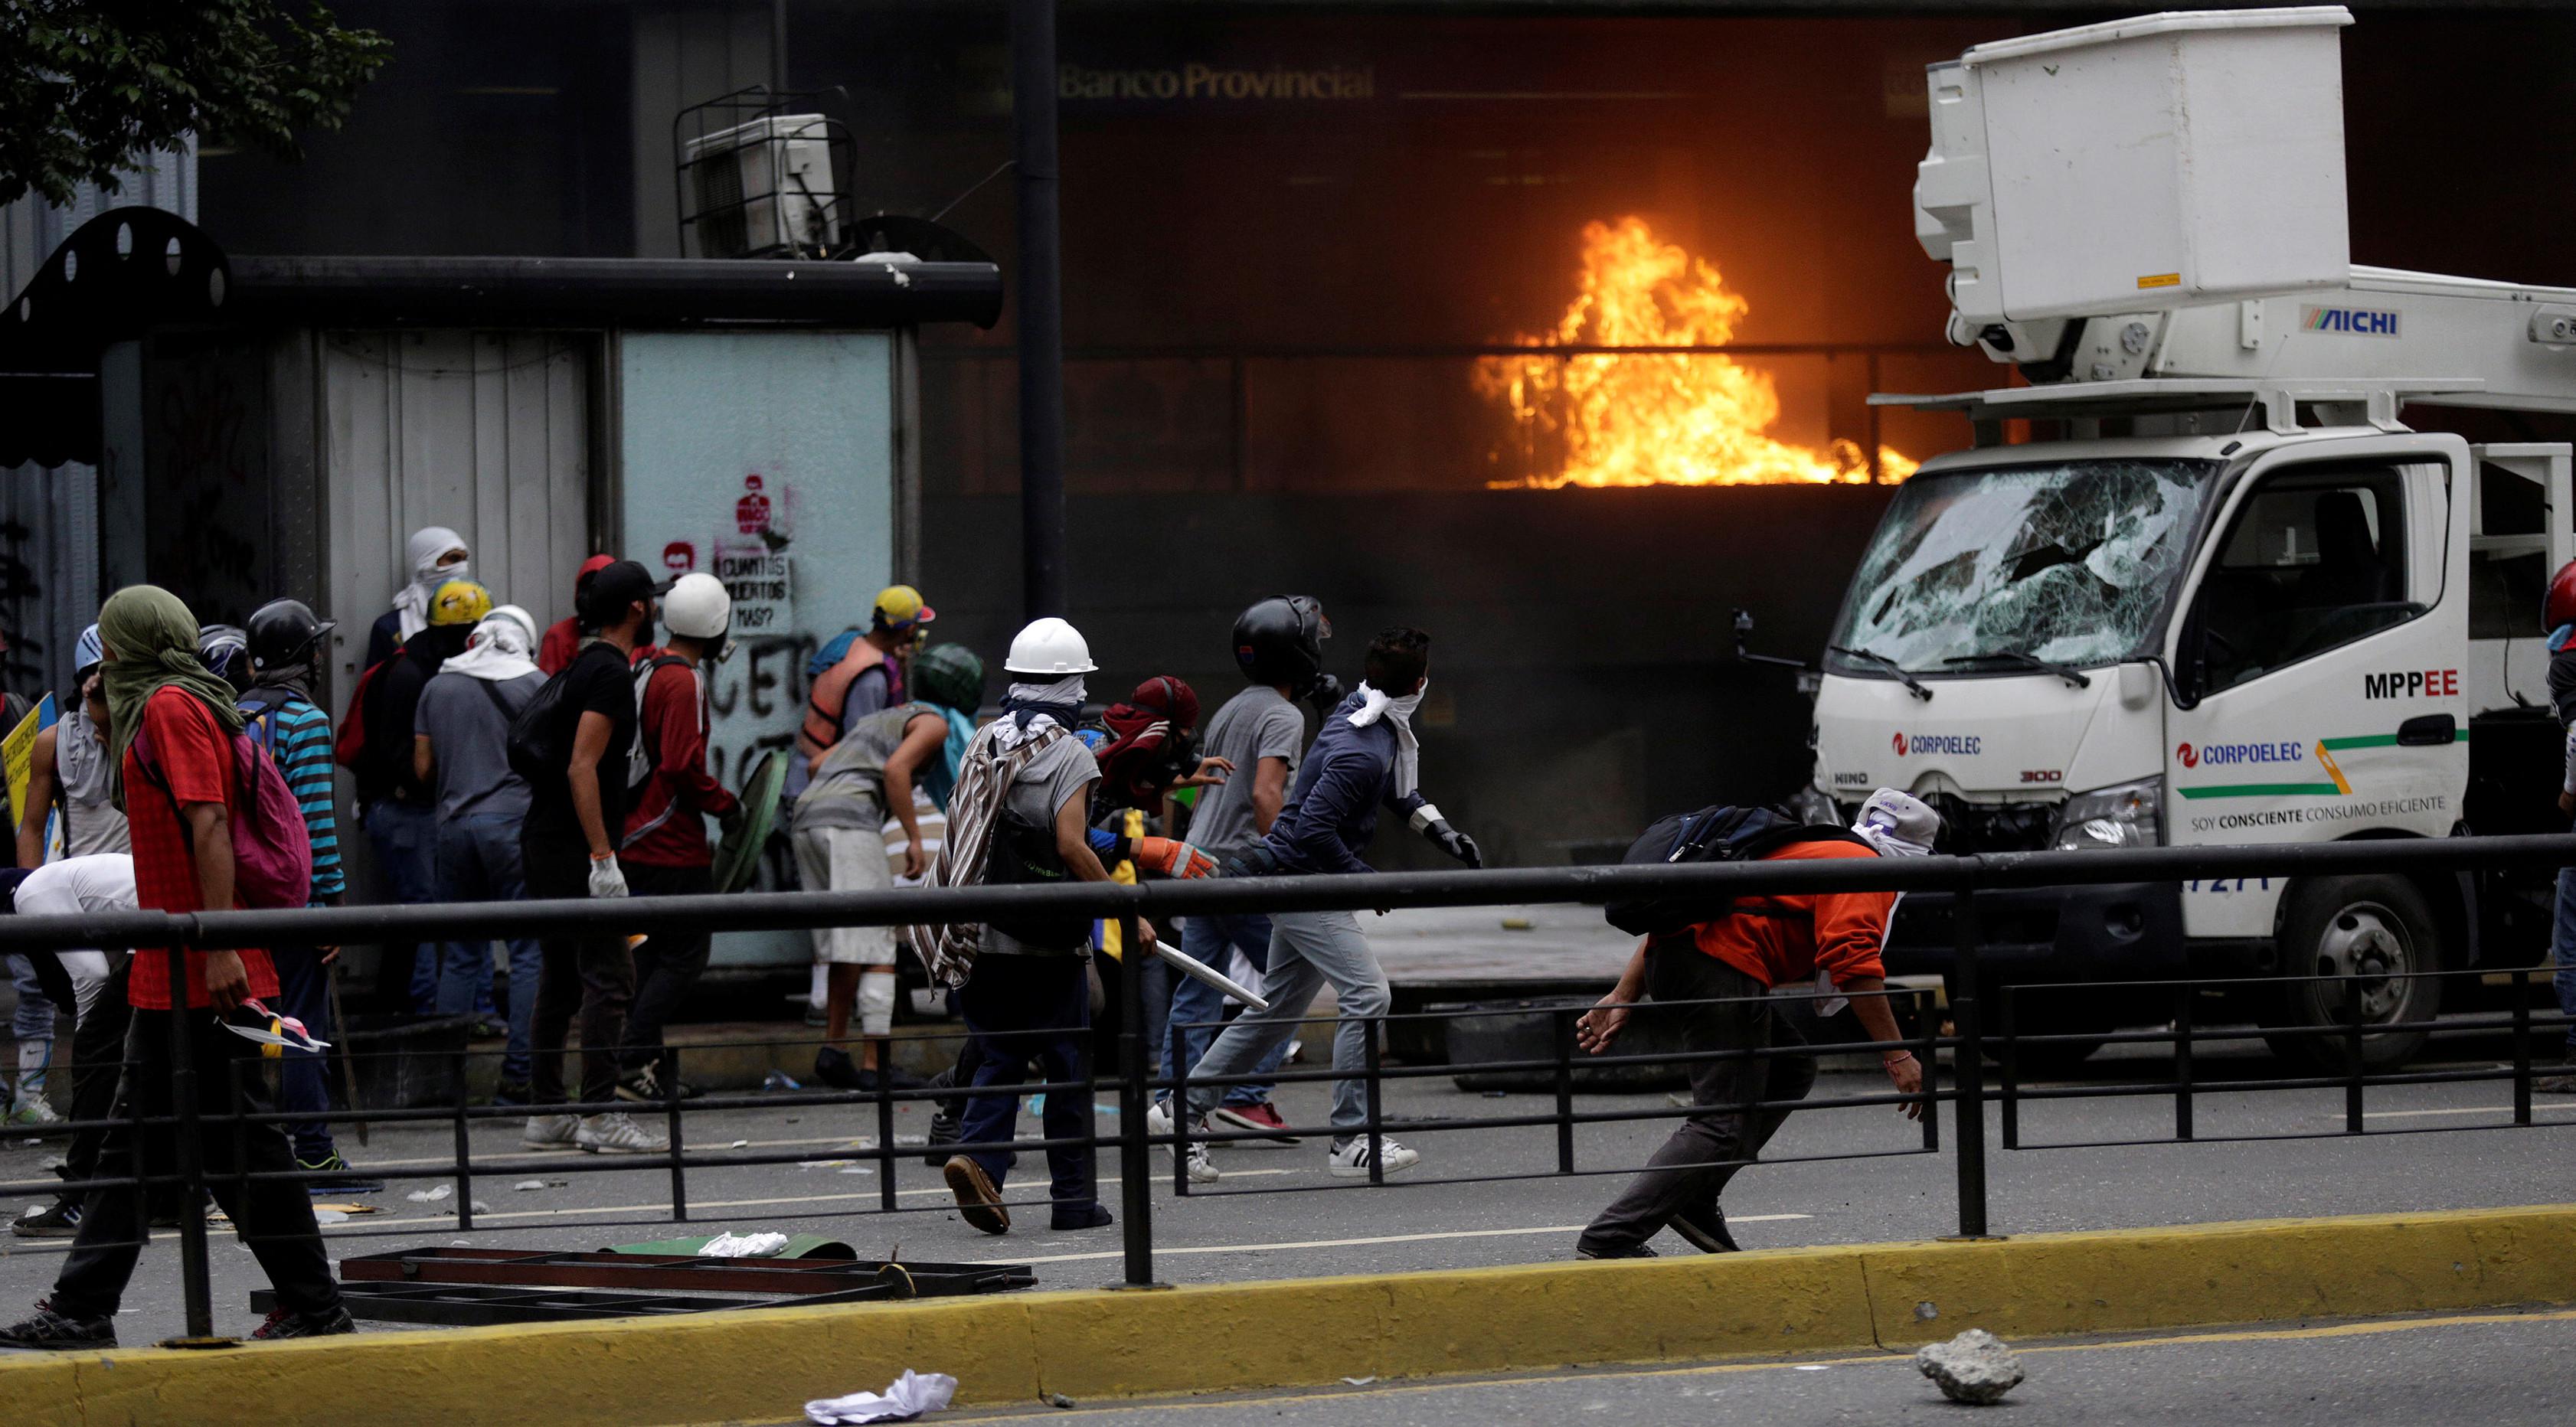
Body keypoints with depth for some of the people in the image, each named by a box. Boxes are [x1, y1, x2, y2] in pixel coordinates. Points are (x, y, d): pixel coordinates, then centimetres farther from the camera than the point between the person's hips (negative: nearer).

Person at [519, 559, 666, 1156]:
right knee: (609, 977, -9)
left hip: (541, 844, 10)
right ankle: (600, 1115, -11)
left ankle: (545, 1113, 14)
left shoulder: (577, 669, 17)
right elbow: (582, 768, -21)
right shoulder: (611, 673, -13)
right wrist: (603, 856, -22)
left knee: (561, 979, 12)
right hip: (574, 848, -10)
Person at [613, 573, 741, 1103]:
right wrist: (726, 805, -8)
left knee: (649, 954, 14)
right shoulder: (683, 682, -16)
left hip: (635, 837, 9)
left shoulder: (646, 670, 12)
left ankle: (644, 1069, 16)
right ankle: (632, 1063, -11)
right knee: (684, 956, -5)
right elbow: (682, 766, -23)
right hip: (671, 846, -9)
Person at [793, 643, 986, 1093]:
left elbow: (820, 763, 28)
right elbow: (896, 769, -12)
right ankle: (873, 1063, -12)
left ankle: (833, 1047, 5)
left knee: (847, 945, 12)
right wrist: (915, 838, -10)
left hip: (807, 819, 9)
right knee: (876, 944, -8)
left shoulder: (885, 718, 30)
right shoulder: (935, 723, 5)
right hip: (850, 822, -8)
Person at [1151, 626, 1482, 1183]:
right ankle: (1351, 1141, -12)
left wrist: (1439, 829, 10)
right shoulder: (1361, 750, -26)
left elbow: (1397, 787, 23)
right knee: (1367, 995, -14)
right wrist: (1364, 878, -17)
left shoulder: (1373, 720, 5)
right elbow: (1314, 828, -28)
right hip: (1300, 878, -10)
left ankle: (1182, 1110, 23)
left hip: (1300, 883, 10)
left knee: (1278, 1008, 16)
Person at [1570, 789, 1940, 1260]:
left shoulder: (1804, 849, 33)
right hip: (1722, 963, -10)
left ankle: (1693, 1199, 14)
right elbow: (1853, 961, -13)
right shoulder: (1863, 867, 5)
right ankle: (1611, 1238, -15)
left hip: (1669, 955, 10)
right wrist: (1897, 1056, -12)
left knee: (1791, 1070, 21)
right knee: (1727, 1123, -8)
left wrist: (1623, 998, 28)